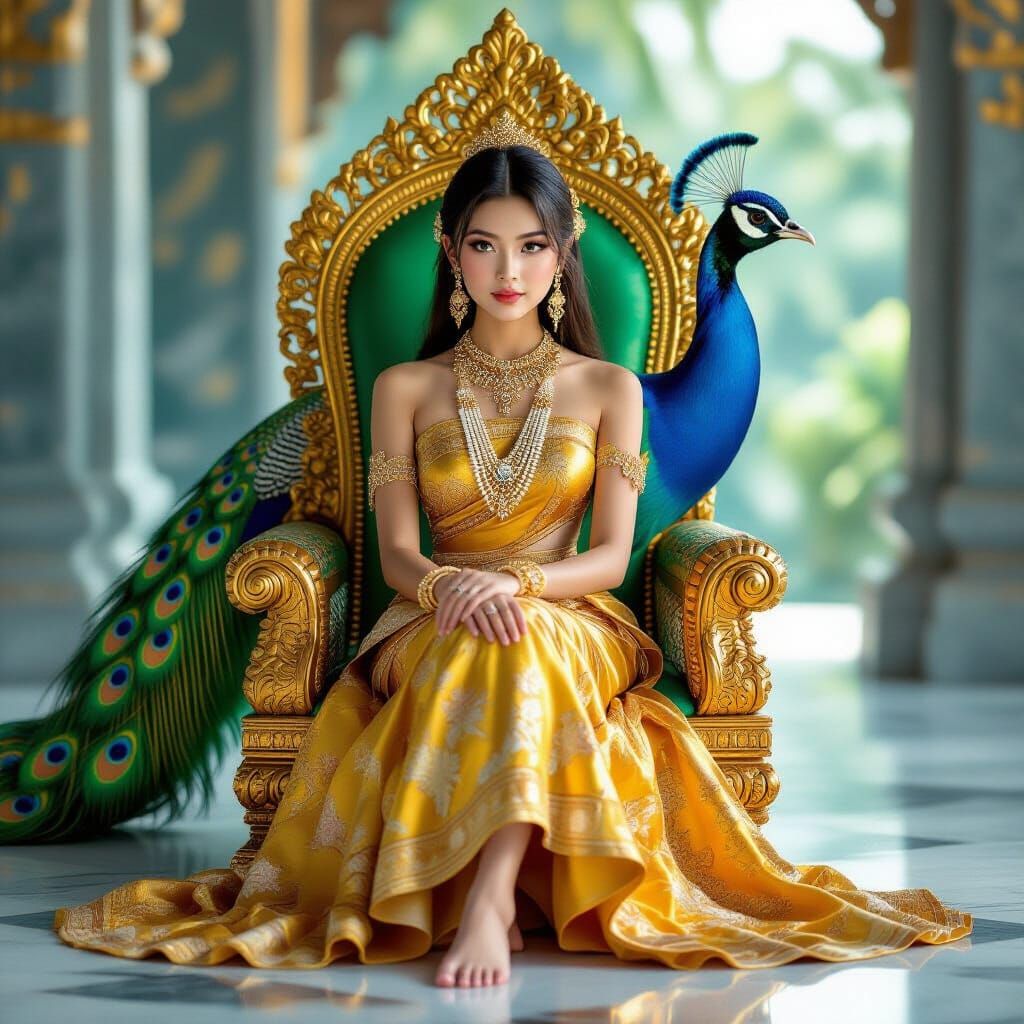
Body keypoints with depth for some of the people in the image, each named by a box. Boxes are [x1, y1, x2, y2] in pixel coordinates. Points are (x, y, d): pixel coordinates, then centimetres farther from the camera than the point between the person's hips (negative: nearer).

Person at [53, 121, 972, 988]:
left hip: (571, 621, -1)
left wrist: (517, 583, -21)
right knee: (480, 639, -38)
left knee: (523, 644, -39)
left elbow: (610, 556, 1)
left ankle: (487, 900, -51)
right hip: (431, 628, 1)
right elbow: (397, 553, 2)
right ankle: (503, 891, -41)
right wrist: (445, 586, -23)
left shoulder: (608, 388, 10)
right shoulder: (406, 388, 12)